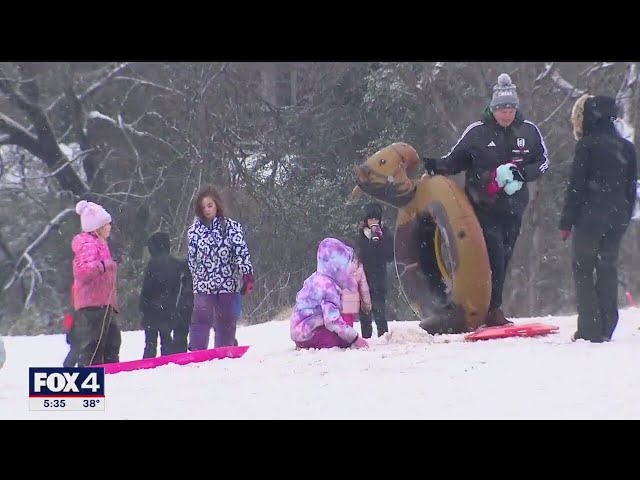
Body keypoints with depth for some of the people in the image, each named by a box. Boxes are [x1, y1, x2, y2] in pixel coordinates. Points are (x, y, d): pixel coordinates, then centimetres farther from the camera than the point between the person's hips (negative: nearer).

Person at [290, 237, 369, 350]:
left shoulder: (316, 278, 12)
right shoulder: (328, 285, -20)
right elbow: (333, 321, -27)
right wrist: (354, 338, -21)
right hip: (308, 333, -10)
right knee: (346, 340, -13)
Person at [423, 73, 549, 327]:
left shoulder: (529, 131, 3)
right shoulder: (477, 131, -4)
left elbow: (543, 162, 9)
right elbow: (456, 159, 5)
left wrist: (521, 173, -9)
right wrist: (437, 166, -14)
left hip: (513, 207, 4)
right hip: (484, 207, -4)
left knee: (503, 259, 6)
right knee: (494, 255, -16)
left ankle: (491, 308, 12)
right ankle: (492, 310, -16)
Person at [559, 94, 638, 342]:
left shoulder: (587, 145, -8)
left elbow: (575, 187, -9)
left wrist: (566, 222, -5)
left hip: (590, 218, -6)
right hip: (618, 218, 6)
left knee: (583, 269, 0)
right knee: (608, 268, 12)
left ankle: (590, 329, -7)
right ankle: (606, 328, 9)